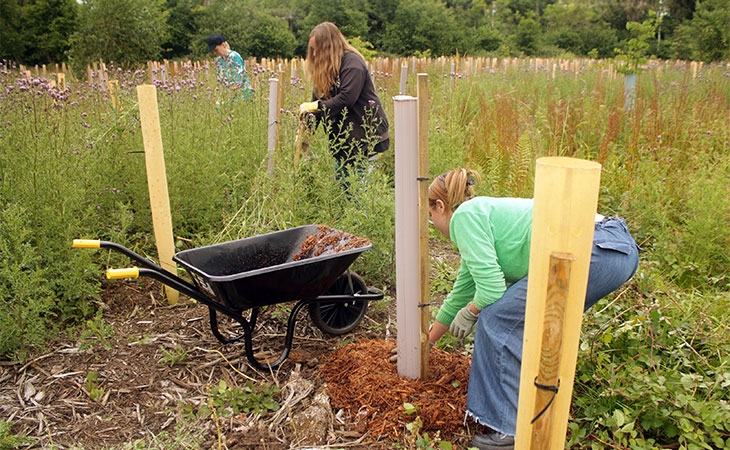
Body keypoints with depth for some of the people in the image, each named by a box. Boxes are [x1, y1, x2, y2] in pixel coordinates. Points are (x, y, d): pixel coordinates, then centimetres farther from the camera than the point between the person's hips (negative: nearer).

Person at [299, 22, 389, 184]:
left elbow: (345, 99, -24)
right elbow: (317, 100, 11)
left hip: (366, 136, -8)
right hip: (343, 140, 9)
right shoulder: (325, 68, 14)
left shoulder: (352, 63, -12)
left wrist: (314, 106, -18)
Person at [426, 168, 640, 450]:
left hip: (596, 251, -10)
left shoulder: (465, 215, -1)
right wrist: (426, 342, 45)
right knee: (520, 314, 22)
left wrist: (469, 313, 12)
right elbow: (461, 294, 36)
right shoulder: (481, 215, 27)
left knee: (497, 318, -5)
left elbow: (491, 287, -11)